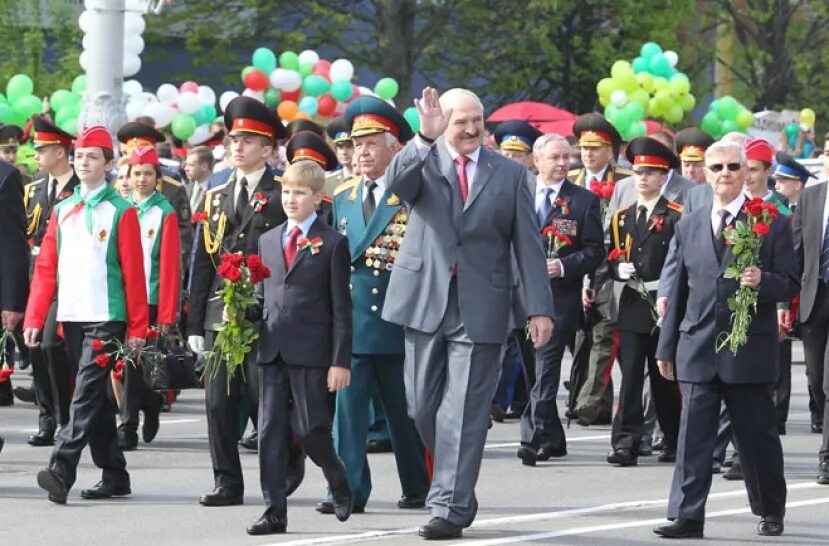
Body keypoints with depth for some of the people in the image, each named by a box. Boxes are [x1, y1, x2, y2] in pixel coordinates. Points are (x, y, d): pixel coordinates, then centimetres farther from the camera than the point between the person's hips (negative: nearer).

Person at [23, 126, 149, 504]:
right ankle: (114, 476, 18)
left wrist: (137, 328, -6)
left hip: (106, 318, -6)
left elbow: (133, 273, -4)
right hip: (71, 317, 6)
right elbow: (46, 268, 10)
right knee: (94, 398, 10)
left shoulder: (121, 212, -3)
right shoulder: (62, 211, 11)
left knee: (86, 393, -14)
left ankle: (62, 471, -22)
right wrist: (34, 319, 2)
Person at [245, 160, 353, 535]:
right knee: (270, 432, 1)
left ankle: (339, 484, 23)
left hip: (310, 352, -5)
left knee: (310, 428, -5)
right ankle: (274, 511, 4)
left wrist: (341, 361, -8)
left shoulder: (332, 244, -1)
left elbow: (341, 307, -3)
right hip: (272, 350, 5)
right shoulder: (268, 241, 15)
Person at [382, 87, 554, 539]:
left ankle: (450, 509, -2)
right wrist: (426, 138, -35)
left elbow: (528, 245, 4)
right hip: (425, 299, 1)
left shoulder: (509, 174, 6)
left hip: (479, 307, -1)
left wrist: (539, 308, -3)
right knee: (422, 406, 6)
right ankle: (455, 483, 27)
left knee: (464, 412, -4)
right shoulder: (422, 162, 4)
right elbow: (395, 183, -21)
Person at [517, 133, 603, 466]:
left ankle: (534, 438, -17)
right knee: (532, 365, 8)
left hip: (560, 294, -4)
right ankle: (552, 439, 18)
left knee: (546, 367, -12)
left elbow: (595, 251, 0)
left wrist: (564, 266, -15)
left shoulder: (584, 201, 3)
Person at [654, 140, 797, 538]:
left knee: (757, 436, 6)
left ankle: (771, 512, 24)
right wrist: (667, 347, 14)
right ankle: (687, 516, -6)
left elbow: (790, 285, 0)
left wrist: (762, 281, -22)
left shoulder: (772, 223, 1)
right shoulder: (689, 226, 12)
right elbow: (679, 291, 15)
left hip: (749, 351, -2)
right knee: (693, 435, -4)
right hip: (698, 349, 3)